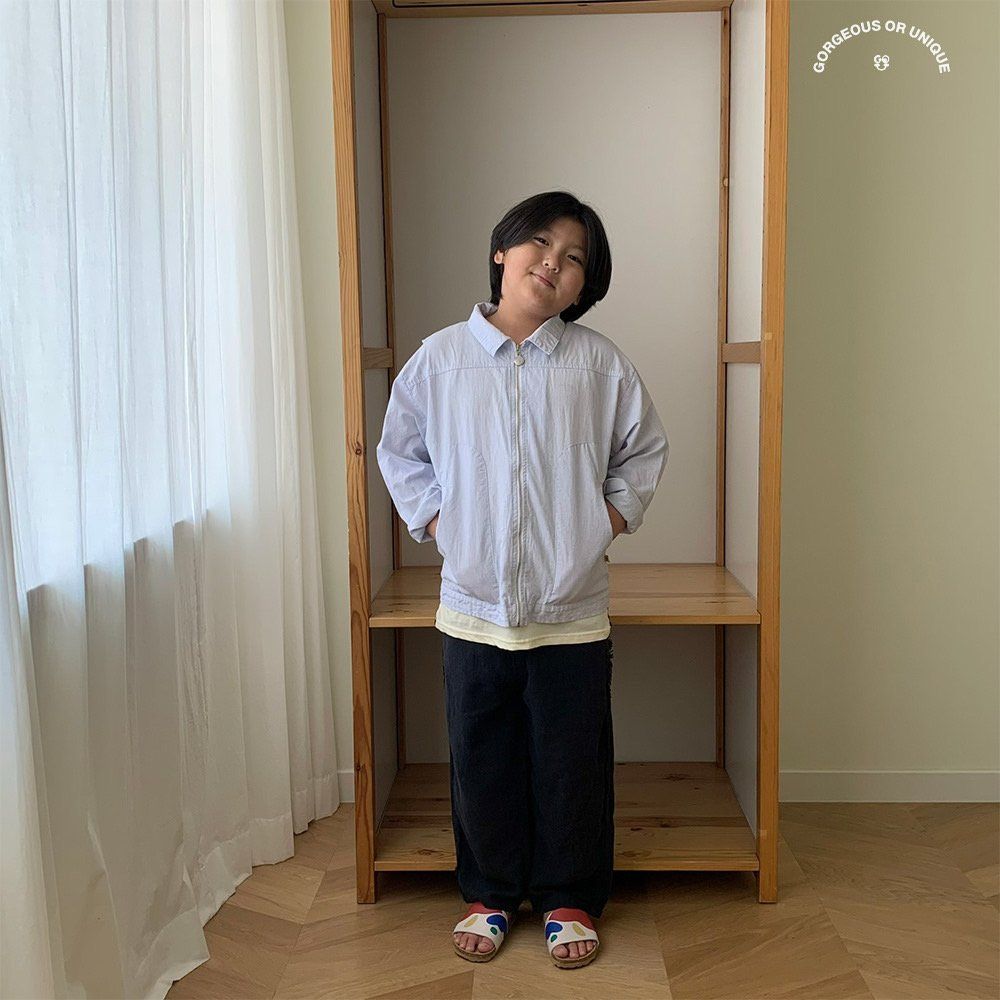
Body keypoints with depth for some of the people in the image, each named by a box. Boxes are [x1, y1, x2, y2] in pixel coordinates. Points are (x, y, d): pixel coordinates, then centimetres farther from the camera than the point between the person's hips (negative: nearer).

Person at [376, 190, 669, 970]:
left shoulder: (598, 362, -2)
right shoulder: (440, 357, -1)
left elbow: (644, 447, 10)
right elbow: (400, 450, 11)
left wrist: (613, 515, 0)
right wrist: (434, 520, 1)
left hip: (572, 606, 0)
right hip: (474, 605, 1)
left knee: (572, 762, 11)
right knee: (482, 759, 14)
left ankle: (571, 898, 32)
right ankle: (490, 893, 35)